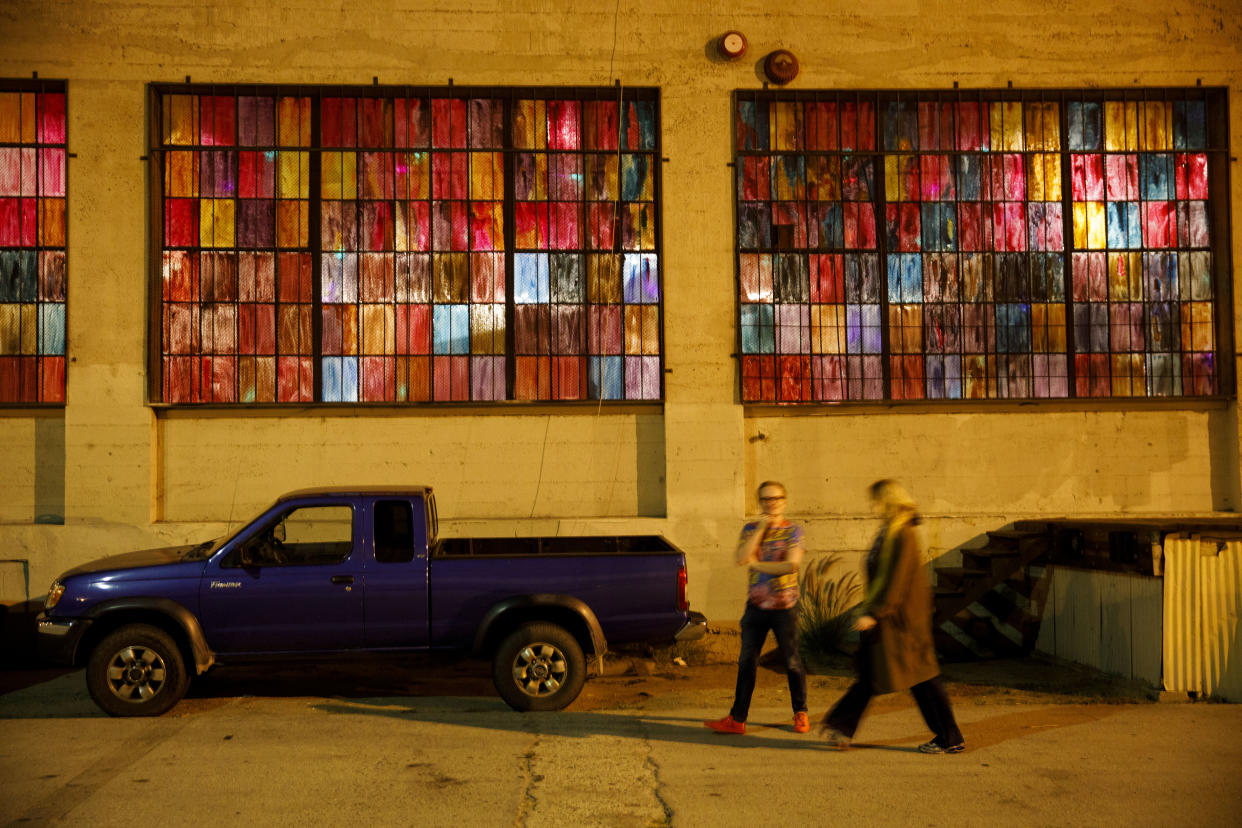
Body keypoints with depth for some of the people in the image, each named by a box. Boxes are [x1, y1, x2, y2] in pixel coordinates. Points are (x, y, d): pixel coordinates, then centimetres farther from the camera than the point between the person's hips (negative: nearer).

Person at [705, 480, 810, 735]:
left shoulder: (793, 530, -1)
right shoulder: (751, 529, 8)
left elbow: (792, 564, -16)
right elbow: (741, 558, -9)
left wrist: (757, 564, -9)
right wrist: (761, 528, -10)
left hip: (784, 607, -3)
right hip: (756, 606, 3)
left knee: (791, 661, 5)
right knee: (747, 662, 4)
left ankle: (800, 714, 23)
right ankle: (737, 719, 8)